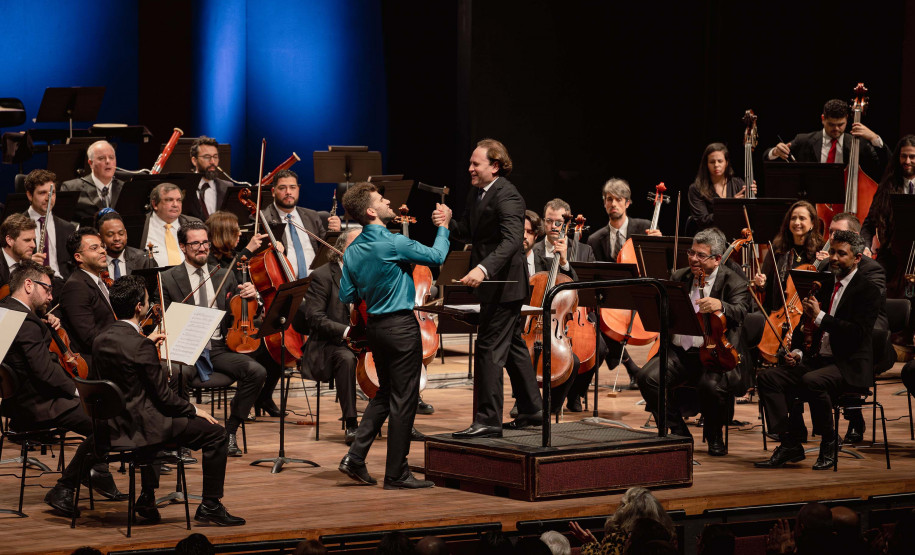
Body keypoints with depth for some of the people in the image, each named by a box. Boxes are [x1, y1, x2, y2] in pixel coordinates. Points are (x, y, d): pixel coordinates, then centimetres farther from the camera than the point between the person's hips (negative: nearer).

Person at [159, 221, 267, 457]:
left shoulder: (225, 276, 17)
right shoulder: (169, 279, 6)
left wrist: (251, 296, -5)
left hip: (218, 348, 3)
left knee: (256, 371, -24)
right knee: (178, 373, -38)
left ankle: (230, 432, -10)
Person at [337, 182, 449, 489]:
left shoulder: (352, 251, 4)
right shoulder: (393, 244, -19)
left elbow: (347, 296, 8)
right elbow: (436, 256, -8)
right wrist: (443, 227, 8)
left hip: (375, 325, 8)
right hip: (401, 325, -8)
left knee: (385, 393, 20)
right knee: (403, 399, 0)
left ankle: (355, 457, 11)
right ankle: (397, 473, 4)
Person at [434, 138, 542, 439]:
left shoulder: (507, 196, -19)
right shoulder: (477, 193, 10)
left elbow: (512, 241, -30)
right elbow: (468, 233, 15)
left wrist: (484, 268, -43)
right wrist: (449, 222, -6)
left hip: (504, 285, -10)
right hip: (495, 286, 11)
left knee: (489, 348, -10)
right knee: (512, 346, 18)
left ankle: (488, 420, -8)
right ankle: (532, 410, 29)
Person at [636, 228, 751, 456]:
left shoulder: (733, 281, 0)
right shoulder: (679, 277, 15)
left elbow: (741, 311, -19)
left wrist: (720, 306, -41)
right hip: (679, 352, 5)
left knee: (712, 385, -35)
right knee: (647, 378, -21)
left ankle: (714, 436, -4)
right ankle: (680, 433, -2)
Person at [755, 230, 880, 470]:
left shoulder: (868, 290, -5)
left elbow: (858, 332, -19)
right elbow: (805, 323, 22)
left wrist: (820, 317, -21)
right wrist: (797, 351, 3)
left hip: (849, 366, -7)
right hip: (817, 360, 7)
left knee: (812, 381, -37)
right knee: (768, 377, -13)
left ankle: (829, 446, -17)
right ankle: (789, 445, -16)